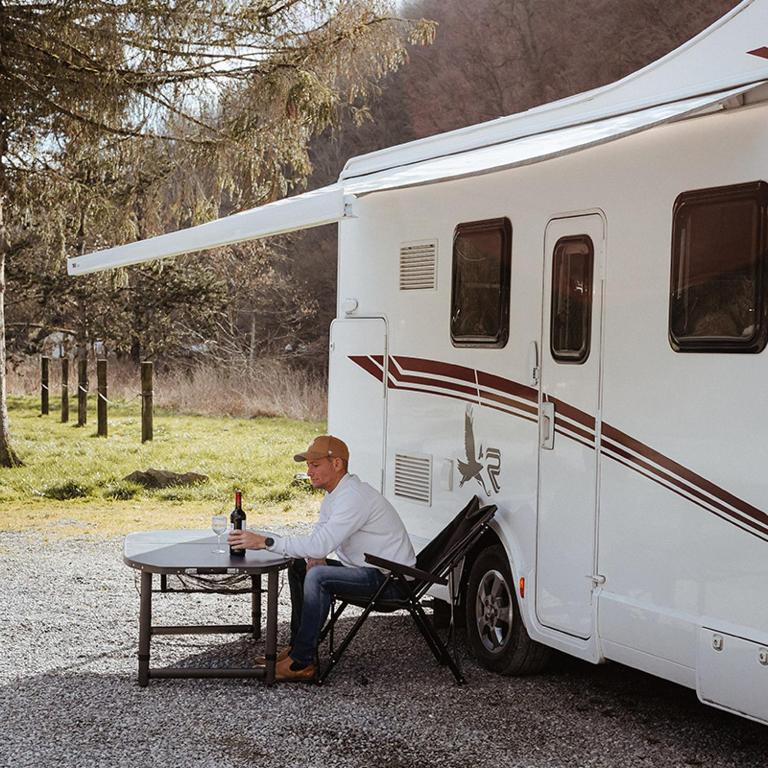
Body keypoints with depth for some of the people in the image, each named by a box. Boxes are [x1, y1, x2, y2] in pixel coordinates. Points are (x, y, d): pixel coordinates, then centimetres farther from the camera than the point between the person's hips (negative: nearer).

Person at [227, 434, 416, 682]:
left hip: (391, 579, -11)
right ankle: (297, 646, 15)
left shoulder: (354, 498, -24)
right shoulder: (333, 496, 10)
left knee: (318, 577, -28)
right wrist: (315, 557, -10)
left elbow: (320, 543, -32)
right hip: (368, 569, 11)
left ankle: (301, 663, -20)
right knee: (298, 567, 13)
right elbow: (318, 538, 15)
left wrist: (265, 541, -31)